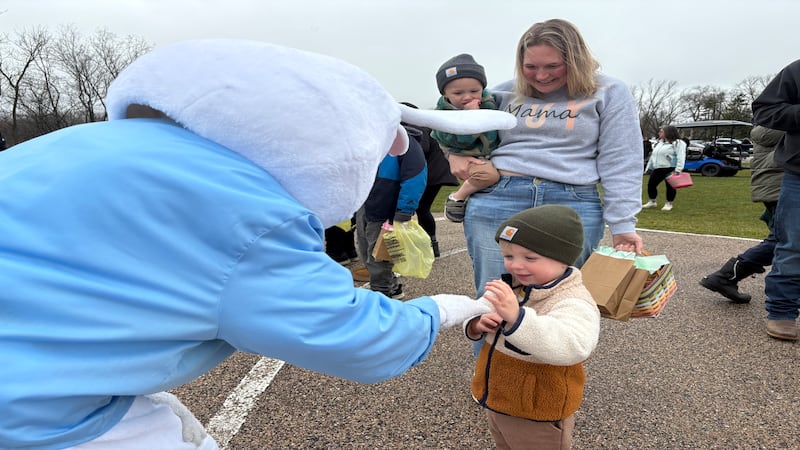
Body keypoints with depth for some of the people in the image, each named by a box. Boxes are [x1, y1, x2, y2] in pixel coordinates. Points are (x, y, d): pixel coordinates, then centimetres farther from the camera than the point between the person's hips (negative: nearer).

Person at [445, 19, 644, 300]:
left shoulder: (608, 93, 5)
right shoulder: (506, 93, 13)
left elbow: (621, 164, 0)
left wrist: (622, 225, -6)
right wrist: (455, 153, 8)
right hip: (496, 201, 2)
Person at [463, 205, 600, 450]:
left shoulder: (573, 302, -27)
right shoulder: (508, 286, -3)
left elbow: (572, 348, -45)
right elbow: (472, 321, 7)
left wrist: (516, 316, -55)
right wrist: (477, 325, -17)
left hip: (537, 418, -7)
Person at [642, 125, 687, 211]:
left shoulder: (678, 143, -7)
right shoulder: (659, 142, 18)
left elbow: (681, 157, -16)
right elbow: (653, 155, 23)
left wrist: (678, 170, -26)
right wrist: (649, 167, 21)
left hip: (670, 169, -7)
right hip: (657, 169, 7)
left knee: (670, 186, 0)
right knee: (651, 184, 6)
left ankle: (669, 204, 12)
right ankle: (652, 202, 21)